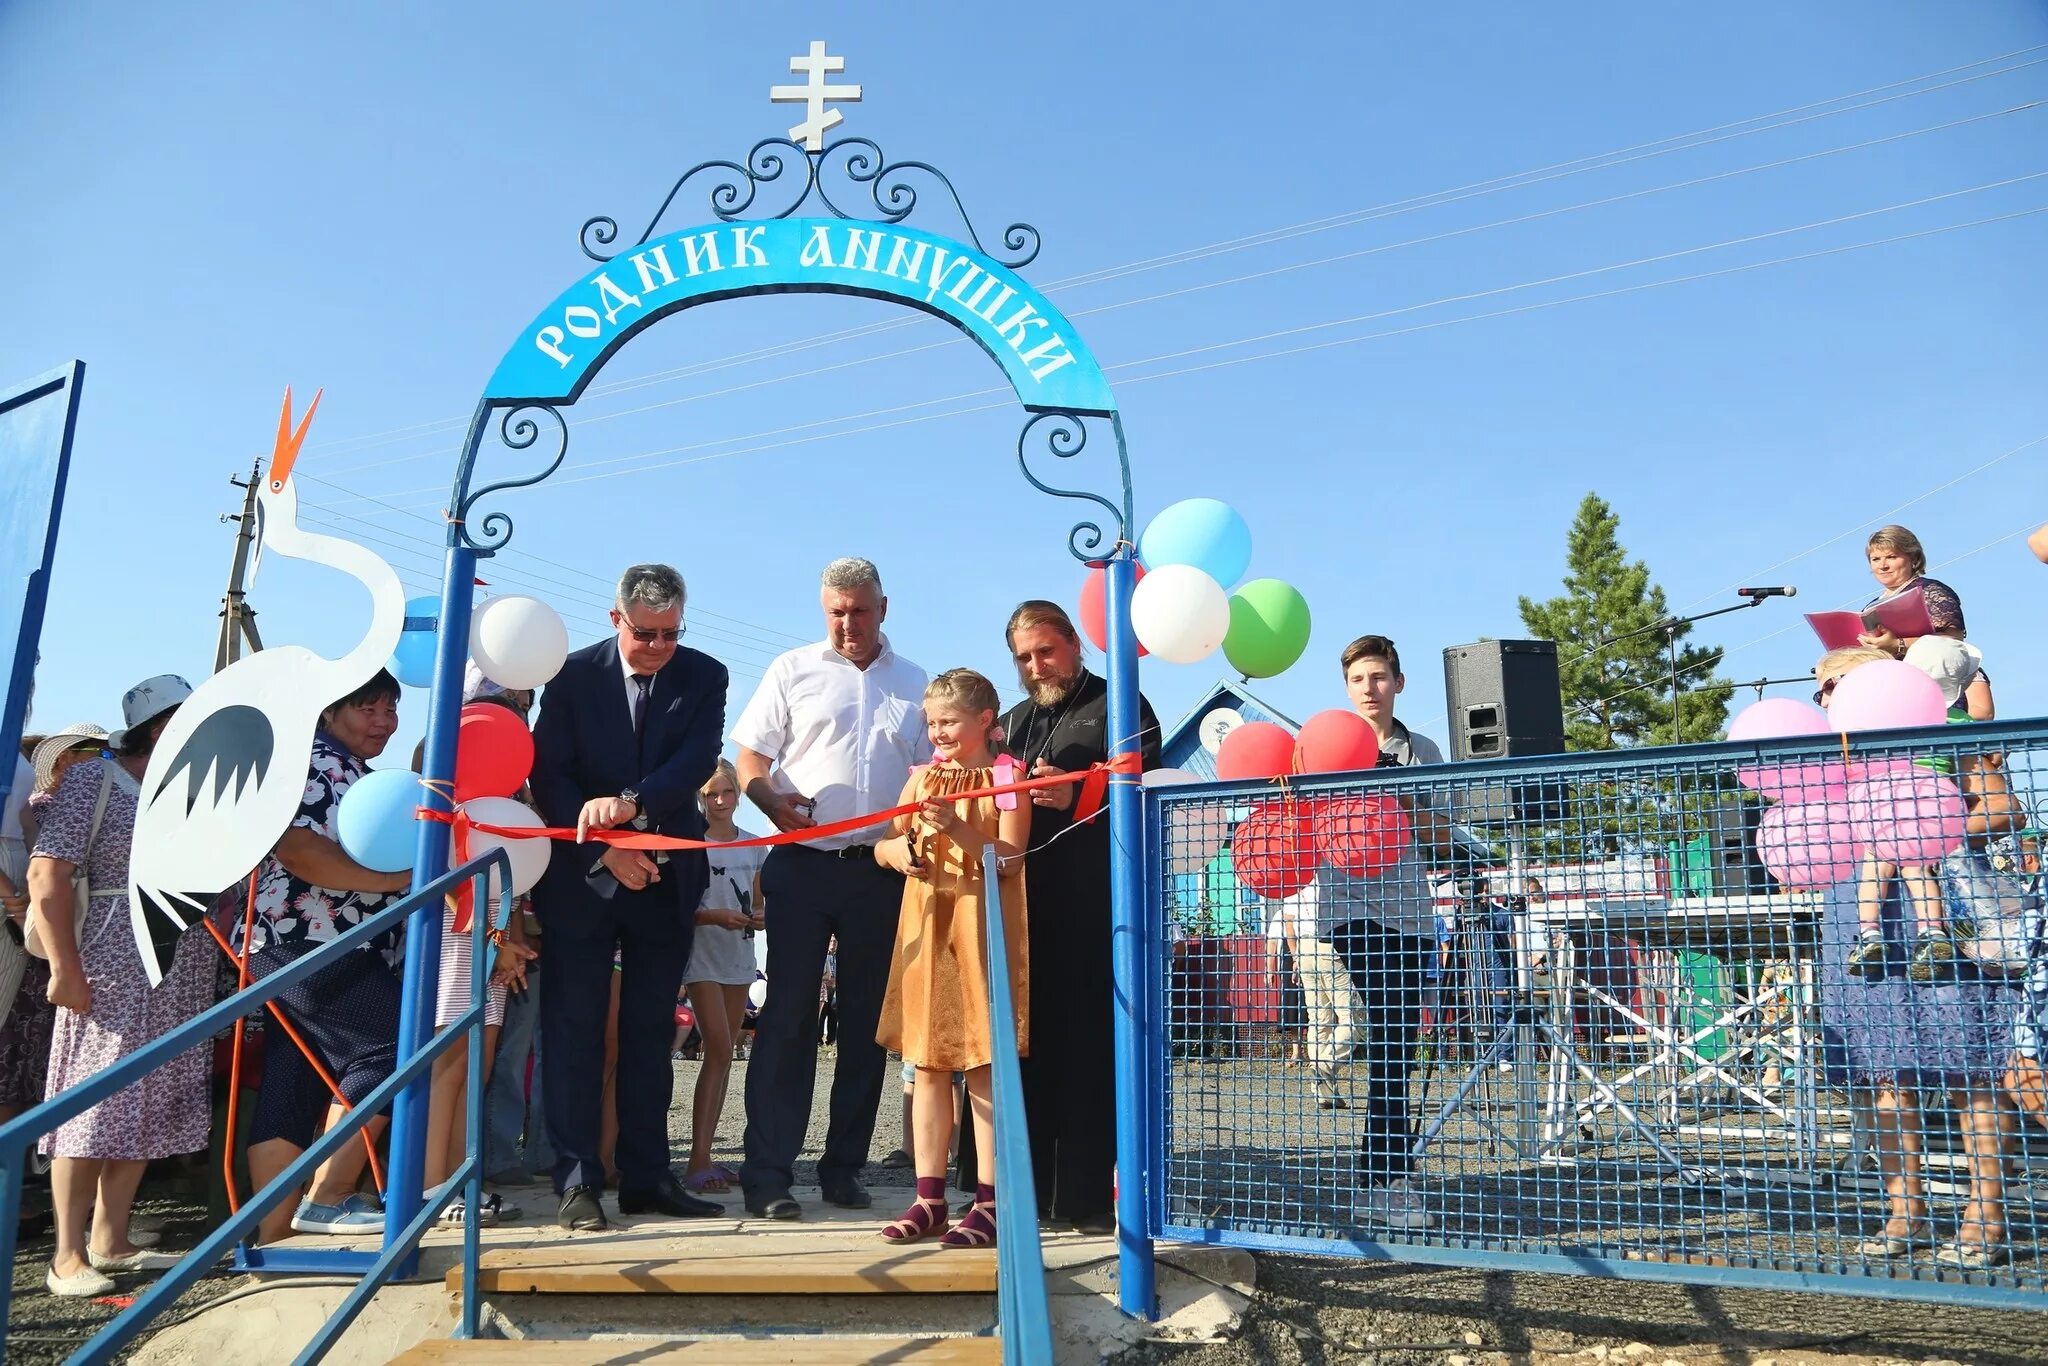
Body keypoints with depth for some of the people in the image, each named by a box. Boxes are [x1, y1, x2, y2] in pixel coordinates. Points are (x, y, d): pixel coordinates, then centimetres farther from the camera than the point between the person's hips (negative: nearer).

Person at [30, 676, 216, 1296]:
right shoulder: (92, 781, -4)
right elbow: (47, 876, -10)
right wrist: (65, 969, -16)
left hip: (184, 972, 6)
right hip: (114, 967, -6)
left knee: (149, 1107, 9)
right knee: (92, 1106, -3)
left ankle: (109, 1241, 20)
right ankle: (68, 1256, 6)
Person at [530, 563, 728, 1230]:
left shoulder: (704, 677, -1)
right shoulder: (574, 674, -3)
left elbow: (697, 761, -15)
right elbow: (547, 773, -6)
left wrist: (631, 803, -32)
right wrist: (605, 849, -16)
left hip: (665, 877, 2)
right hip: (583, 876, -1)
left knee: (651, 1032, 8)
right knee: (575, 1029, 0)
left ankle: (646, 1176, 15)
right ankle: (577, 1180, 7)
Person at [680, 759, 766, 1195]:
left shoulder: (753, 845, 10)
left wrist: (760, 918, -5)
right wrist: (715, 916, -23)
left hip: (740, 956, 6)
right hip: (703, 954, -6)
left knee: (723, 1055, 7)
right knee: (719, 1050, -14)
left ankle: (705, 1154, 13)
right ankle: (698, 1159, -11)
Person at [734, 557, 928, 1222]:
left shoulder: (913, 684, 14)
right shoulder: (793, 670, 7)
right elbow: (748, 757, 5)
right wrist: (774, 800, -16)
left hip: (882, 870, 3)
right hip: (803, 865, -2)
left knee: (867, 1020, 7)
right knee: (787, 1014, -4)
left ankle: (844, 1167, 18)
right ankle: (767, 1173, 2)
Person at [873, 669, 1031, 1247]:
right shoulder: (922, 777, 14)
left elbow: (1008, 860, -9)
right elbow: (882, 846, 17)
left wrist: (956, 828, -22)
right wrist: (896, 849, -5)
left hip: (982, 924, -5)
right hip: (926, 924, 5)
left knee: (984, 1064, -3)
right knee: (928, 1064, 7)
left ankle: (988, 1202, 4)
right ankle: (929, 1199, 15)